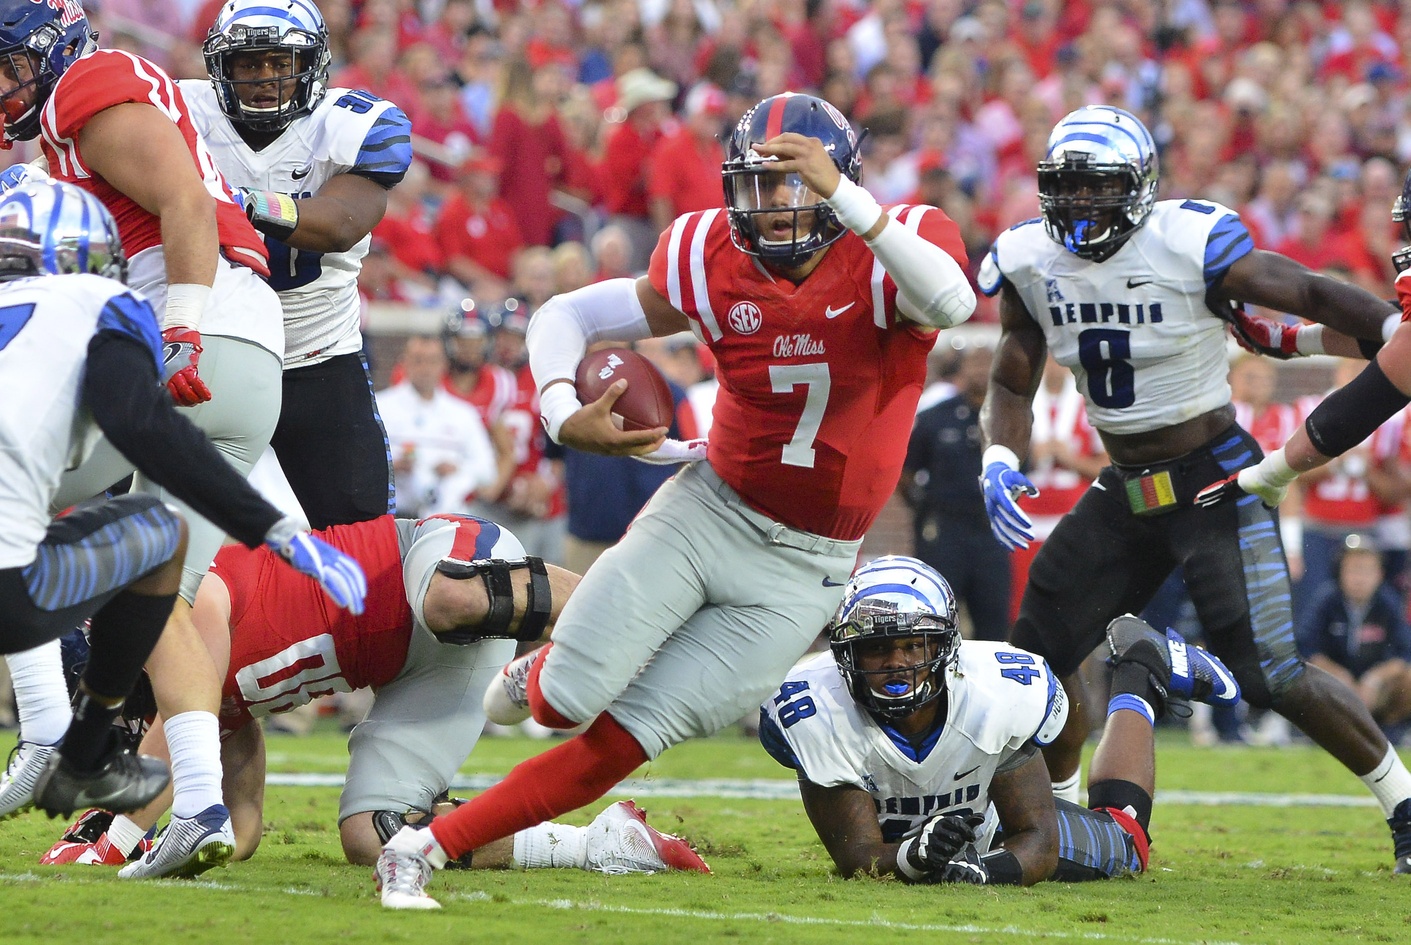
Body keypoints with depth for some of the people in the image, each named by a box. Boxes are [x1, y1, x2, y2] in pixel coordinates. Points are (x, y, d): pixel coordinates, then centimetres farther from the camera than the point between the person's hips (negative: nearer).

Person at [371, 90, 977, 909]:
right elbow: (569, 316, 6)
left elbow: (953, 302, -41)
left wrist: (845, 196, -49)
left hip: (801, 568, -2)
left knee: (620, 740, -6)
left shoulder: (890, 253, -16)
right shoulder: (714, 259, -7)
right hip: (708, 509, 2)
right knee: (565, 700, -11)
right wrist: (564, 415, -14)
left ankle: (431, 848, 5)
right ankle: (538, 676, 27)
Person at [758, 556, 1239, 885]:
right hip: (895, 840, 0)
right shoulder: (821, 716, -41)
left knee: (1122, 845, 23)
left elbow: (1039, 840, -33)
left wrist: (991, 870, -55)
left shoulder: (997, 695, -38)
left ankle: (1141, 677, 39)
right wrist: (910, 857, -62)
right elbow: (857, 858, -39)